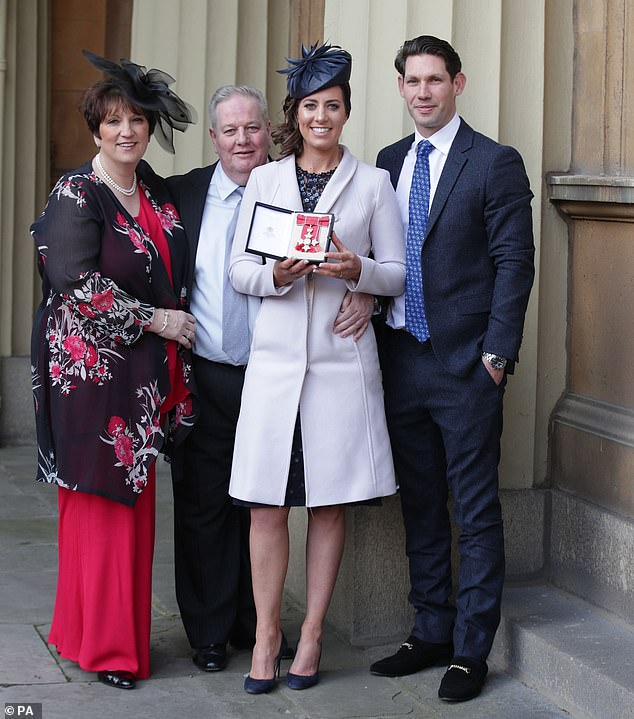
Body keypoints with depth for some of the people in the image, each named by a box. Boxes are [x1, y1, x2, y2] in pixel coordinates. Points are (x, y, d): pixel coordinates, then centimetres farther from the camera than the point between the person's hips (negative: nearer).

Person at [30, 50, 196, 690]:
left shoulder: (154, 189, 13)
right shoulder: (76, 194, -8)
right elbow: (78, 282, -16)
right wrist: (153, 319, -13)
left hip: (146, 372, 7)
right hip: (92, 367, -7)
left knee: (132, 499, 9)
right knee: (99, 500, -3)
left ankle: (119, 631, 17)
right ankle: (100, 643, 5)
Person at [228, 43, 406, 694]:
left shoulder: (373, 183, 7)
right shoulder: (264, 180, 11)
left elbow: (397, 273, 6)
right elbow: (239, 267, 8)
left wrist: (356, 270, -14)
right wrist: (277, 273, -13)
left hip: (343, 358, -1)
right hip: (275, 356, 1)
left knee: (329, 502, 3)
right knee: (266, 503, -1)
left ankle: (312, 634, 13)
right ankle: (266, 635, 10)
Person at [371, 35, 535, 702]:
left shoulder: (495, 163, -5)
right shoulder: (389, 162, 12)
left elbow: (513, 264, -8)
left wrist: (496, 353, -13)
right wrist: (381, 337, 8)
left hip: (465, 364, -6)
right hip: (402, 358, 6)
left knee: (476, 512, 0)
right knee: (420, 505, 13)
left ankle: (471, 650, 6)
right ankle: (431, 632, 24)